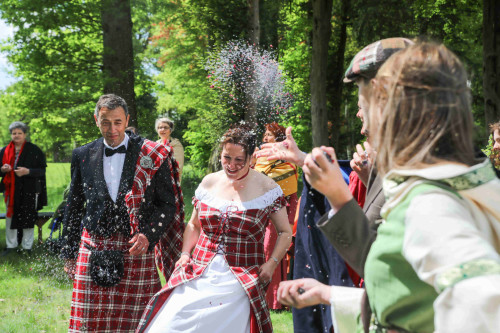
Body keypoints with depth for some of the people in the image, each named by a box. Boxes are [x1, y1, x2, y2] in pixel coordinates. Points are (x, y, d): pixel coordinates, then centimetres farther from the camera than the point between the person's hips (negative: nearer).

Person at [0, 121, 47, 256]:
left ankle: (27, 247, 12)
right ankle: (11, 245, 19)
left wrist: (27, 171, -20)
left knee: (28, 218, 0)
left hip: (29, 190, -3)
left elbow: (42, 170, -4)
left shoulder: (34, 150, -2)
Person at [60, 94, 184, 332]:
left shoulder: (152, 155, 0)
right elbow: (74, 208, 15)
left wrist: (149, 235, -14)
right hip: (94, 254, 2)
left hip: (136, 250, -2)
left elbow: (168, 204, 2)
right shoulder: (83, 156, 9)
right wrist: (69, 254, 13)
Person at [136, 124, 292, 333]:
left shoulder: (266, 188, -2)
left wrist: (272, 263, -11)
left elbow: (285, 232, 3)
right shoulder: (209, 182, 8)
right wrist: (185, 253, 4)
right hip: (199, 275, 3)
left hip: (240, 283, -3)